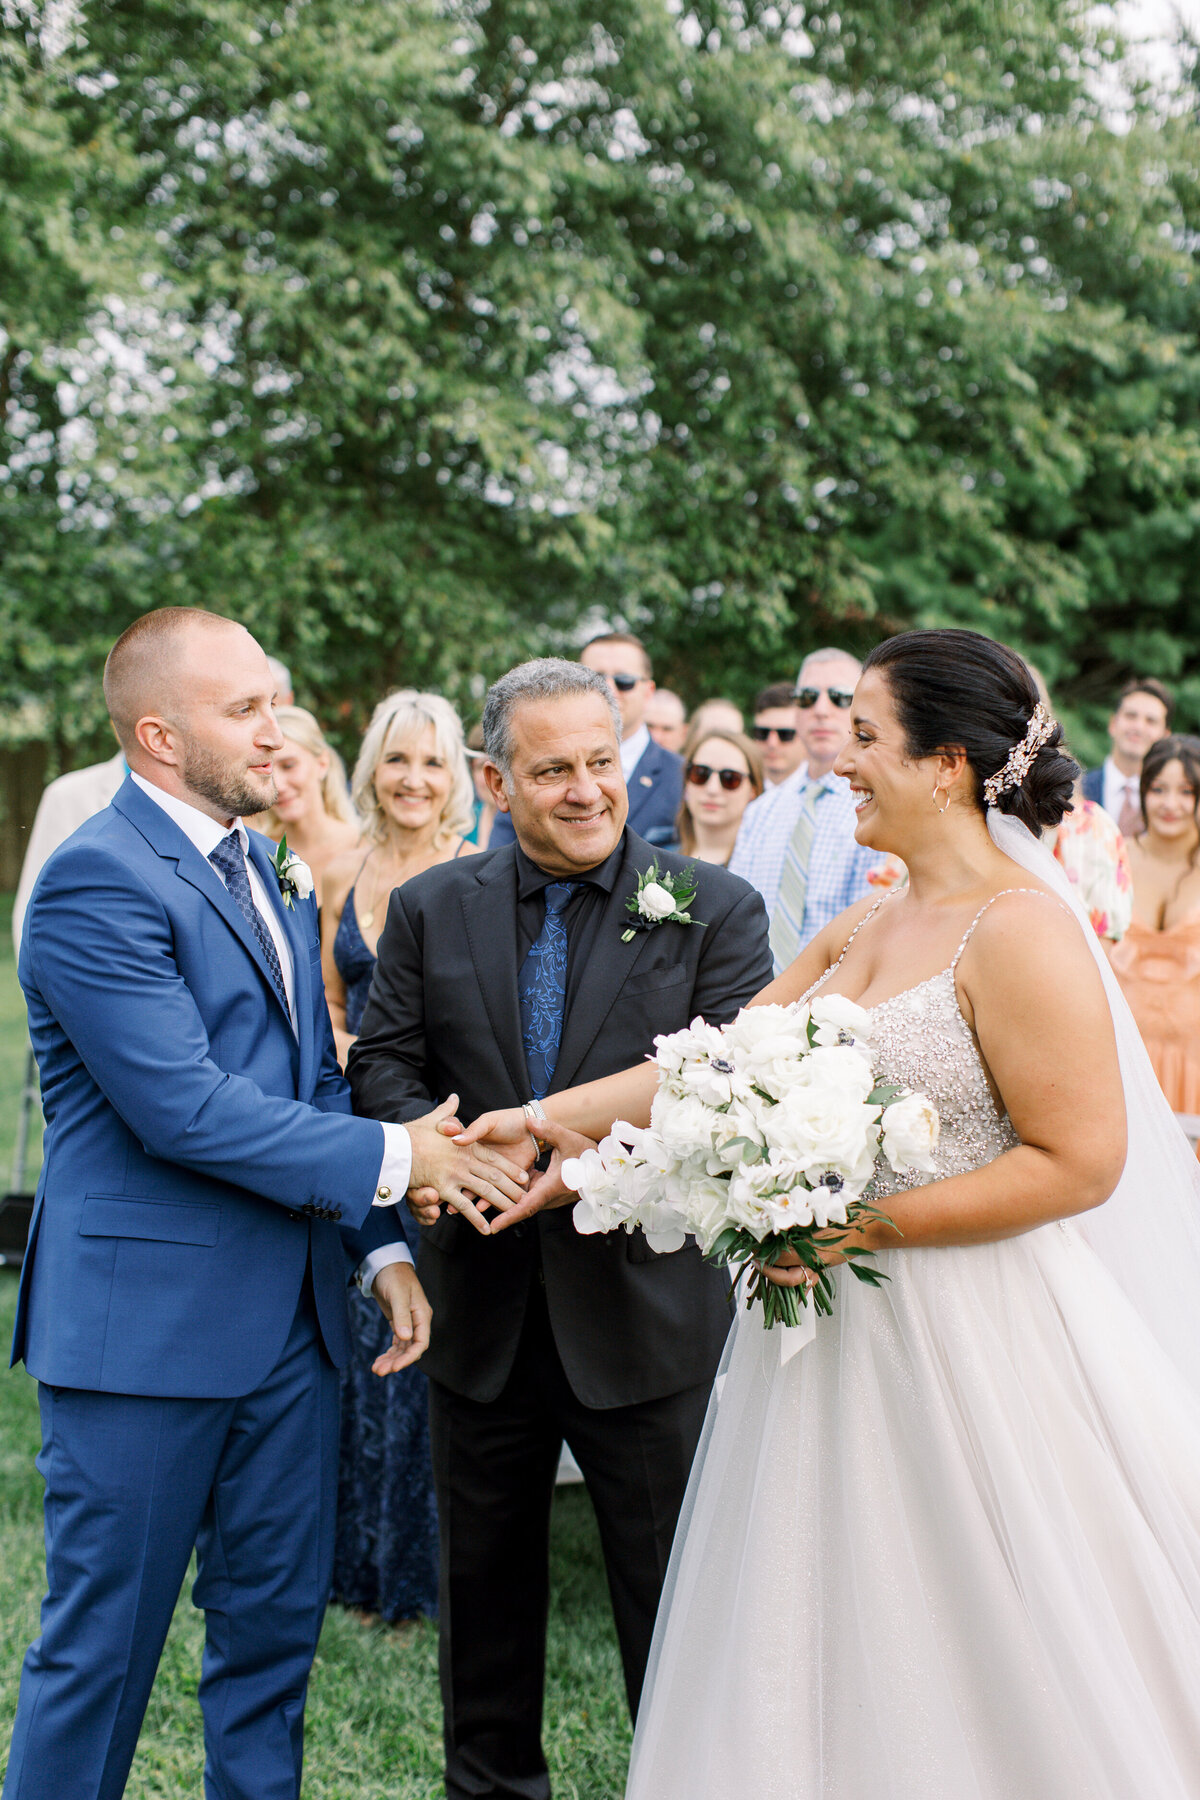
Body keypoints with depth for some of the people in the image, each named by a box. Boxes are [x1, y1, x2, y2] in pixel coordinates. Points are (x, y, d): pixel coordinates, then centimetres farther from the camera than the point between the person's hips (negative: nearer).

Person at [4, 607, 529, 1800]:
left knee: (274, 1627, 16)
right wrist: (391, 1158, -18)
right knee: (102, 1645, 6)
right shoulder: (97, 882, -16)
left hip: (285, 1319, 8)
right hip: (145, 1326, -8)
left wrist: (382, 1248, 6)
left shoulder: (266, 873, 12)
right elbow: (186, 1109, -23)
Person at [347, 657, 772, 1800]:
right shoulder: (429, 910, 3)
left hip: (643, 1308, -3)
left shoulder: (714, 909, -5)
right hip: (481, 1309, 3)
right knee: (483, 1578, 19)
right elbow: (382, 1062, 2)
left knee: (673, 1588, 7)